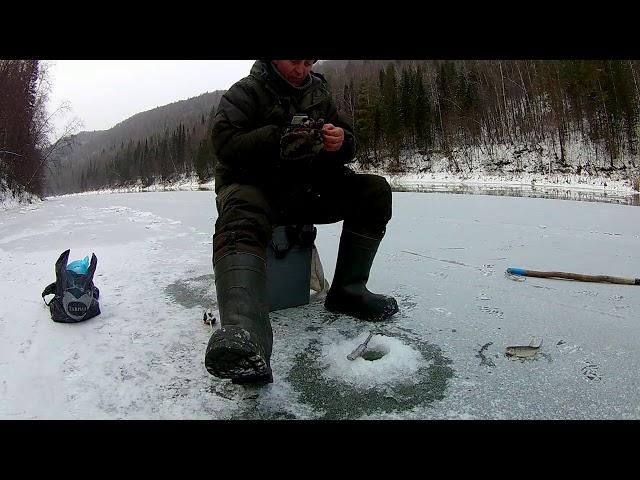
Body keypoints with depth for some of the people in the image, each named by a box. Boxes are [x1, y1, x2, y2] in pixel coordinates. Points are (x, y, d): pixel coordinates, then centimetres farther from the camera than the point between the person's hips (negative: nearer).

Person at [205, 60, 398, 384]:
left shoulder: (319, 93, 16)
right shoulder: (245, 91, 1)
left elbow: (348, 147, 12)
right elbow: (224, 142, -14)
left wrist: (340, 141, -13)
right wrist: (278, 138, -29)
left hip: (307, 189, 5)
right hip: (254, 187, -5)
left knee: (375, 190, -10)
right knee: (241, 223, -39)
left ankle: (346, 291, -10)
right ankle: (244, 337, -62)